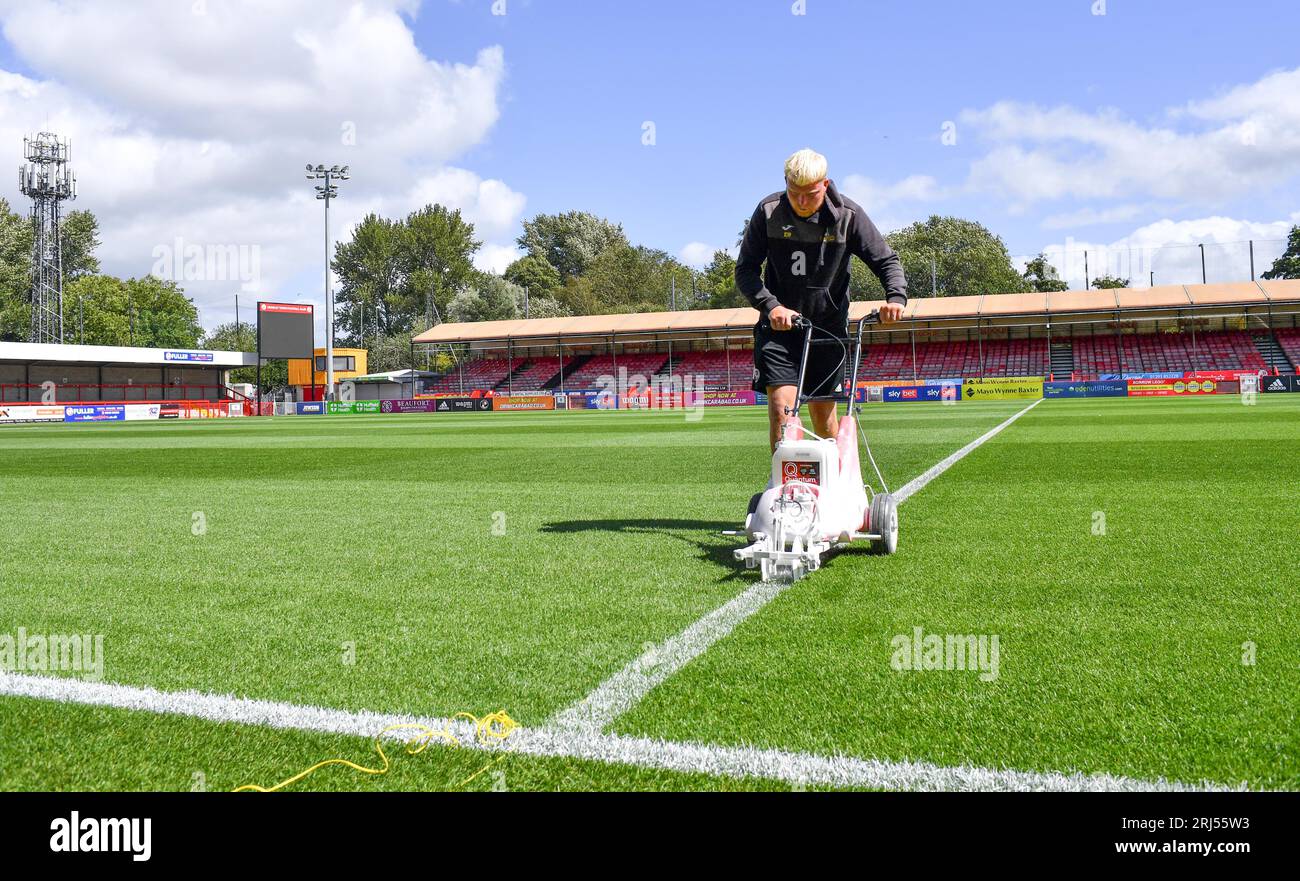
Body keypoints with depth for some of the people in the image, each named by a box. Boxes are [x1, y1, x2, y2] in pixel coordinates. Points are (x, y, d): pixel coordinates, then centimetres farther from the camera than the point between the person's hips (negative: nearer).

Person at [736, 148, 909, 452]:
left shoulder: (848, 214, -8)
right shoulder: (768, 211, -8)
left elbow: (886, 260, -3)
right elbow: (745, 269, -5)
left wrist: (896, 296, -24)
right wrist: (770, 306, -22)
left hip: (829, 328, 0)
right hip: (779, 325, 0)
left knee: (823, 413, 7)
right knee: (781, 407, -15)